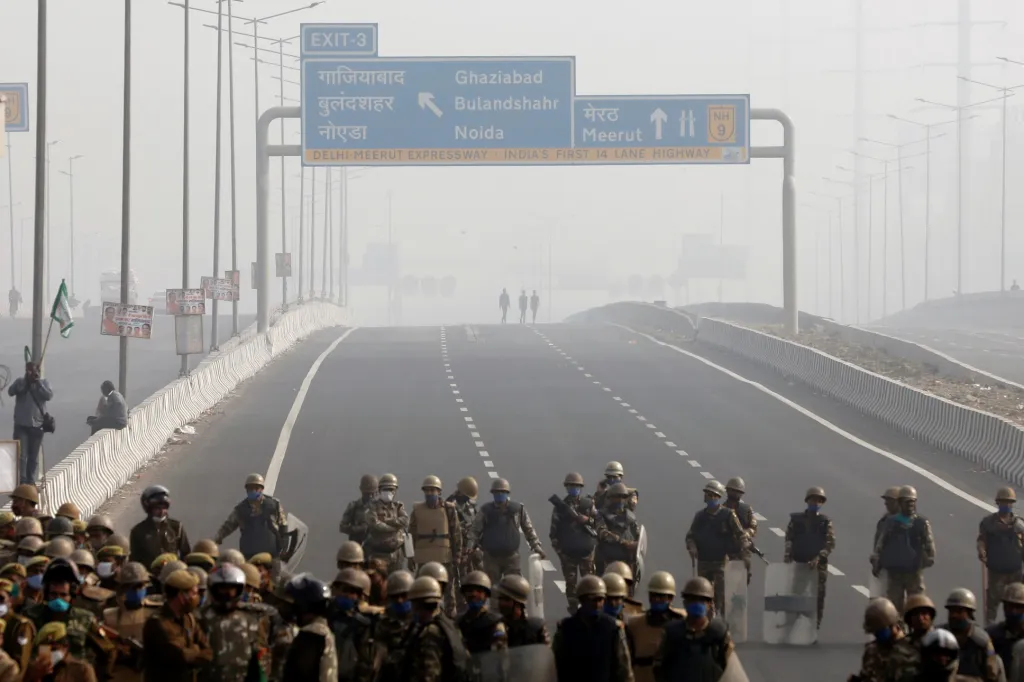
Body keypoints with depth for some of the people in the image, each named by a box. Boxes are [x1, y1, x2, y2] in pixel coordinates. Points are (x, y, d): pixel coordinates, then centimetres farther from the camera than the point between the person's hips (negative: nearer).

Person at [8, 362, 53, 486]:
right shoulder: (20, 381, 2)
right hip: (21, 424, -1)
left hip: (37, 425, 1)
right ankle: (21, 480, -11)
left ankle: (31, 480, 17)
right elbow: (10, 391, -14)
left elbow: (49, 396, -12)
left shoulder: (44, 382, 3)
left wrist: (38, 382, -15)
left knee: (33, 456, 8)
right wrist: (25, 380, -18)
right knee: (21, 454, -9)